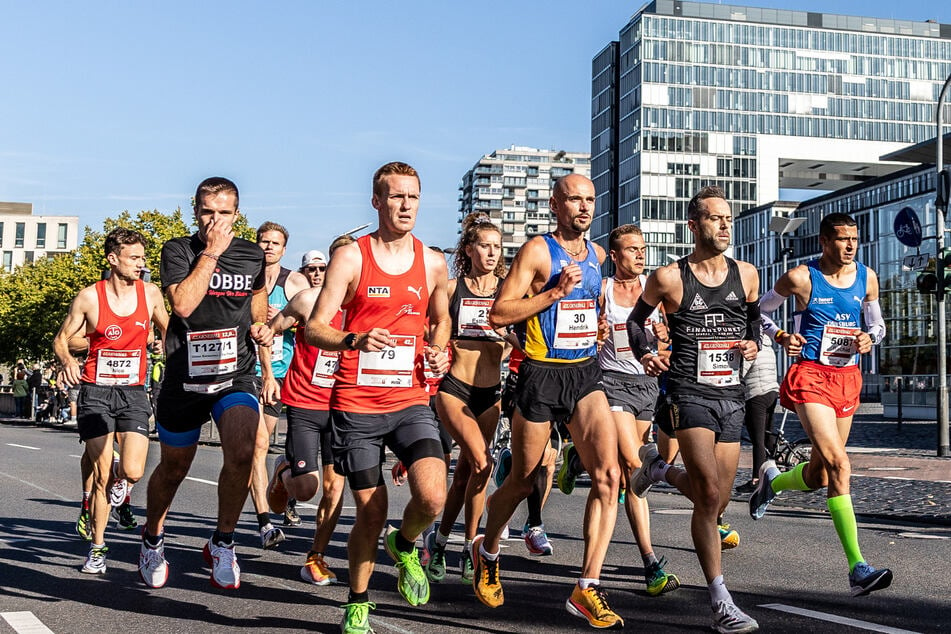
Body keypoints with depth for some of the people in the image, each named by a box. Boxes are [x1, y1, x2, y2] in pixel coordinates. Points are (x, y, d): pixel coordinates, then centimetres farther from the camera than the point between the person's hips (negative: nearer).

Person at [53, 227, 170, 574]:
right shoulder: (89, 297, -5)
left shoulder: (151, 293, 1)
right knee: (101, 476, -3)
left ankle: (120, 478, 24)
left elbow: (167, 331, 18)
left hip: (133, 392, 2)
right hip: (95, 392, -1)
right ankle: (97, 548, 15)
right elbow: (61, 340, 4)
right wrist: (67, 360, -17)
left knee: (133, 472, -15)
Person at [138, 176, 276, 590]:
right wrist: (211, 252, -17)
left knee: (241, 453, -24)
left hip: (237, 375, 1)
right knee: (173, 468, 13)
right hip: (184, 377, -1)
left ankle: (222, 543, -3)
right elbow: (183, 304, -20)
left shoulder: (252, 256, 7)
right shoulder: (178, 251, -3)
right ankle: (152, 538, 43)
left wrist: (267, 371, 18)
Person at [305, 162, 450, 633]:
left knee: (432, 498, -17)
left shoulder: (433, 263, 7)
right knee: (371, 515, 4)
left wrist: (438, 353, 4)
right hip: (357, 405, -2)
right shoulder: (350, 257, -4)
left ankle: (403, 545, 19)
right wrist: (354, 340, -27)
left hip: (411, 402, 3)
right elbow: (314, 329, -7)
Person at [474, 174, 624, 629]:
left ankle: (587, 588, -10)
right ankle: (487, 551, 38)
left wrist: (597, 324, 15)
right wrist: (556, 292, -18)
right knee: (522, 481, 9)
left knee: (608, 473, -14)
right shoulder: (537, 251, -8)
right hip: (542, 374, -5)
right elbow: (498, 314, -14)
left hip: (585, 373, 5)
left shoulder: (597, 253, 12)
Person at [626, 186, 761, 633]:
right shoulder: (669, 278, -4)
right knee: (710, 495, -15)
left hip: (732, 395, 5)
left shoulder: (746, 274, 7)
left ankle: (659, 468, 41)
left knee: (717, 500, 10)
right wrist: (644, 354, -7)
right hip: (690, 393, -5)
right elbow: (636, 320, 11)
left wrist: (753, 345, 4)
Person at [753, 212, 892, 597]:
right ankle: (857, 568, -20)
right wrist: (780, 337, -12)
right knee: (839, 464, -20)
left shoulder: (867, 278, 7)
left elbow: (877, 324, 20)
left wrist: (869, 339, -3)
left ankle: (772, 480, 49)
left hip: (847, 378, 6)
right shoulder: (801, 278, -7)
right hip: (810, 376, -6)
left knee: (819, 475, 14)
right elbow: (759, 311, 6)